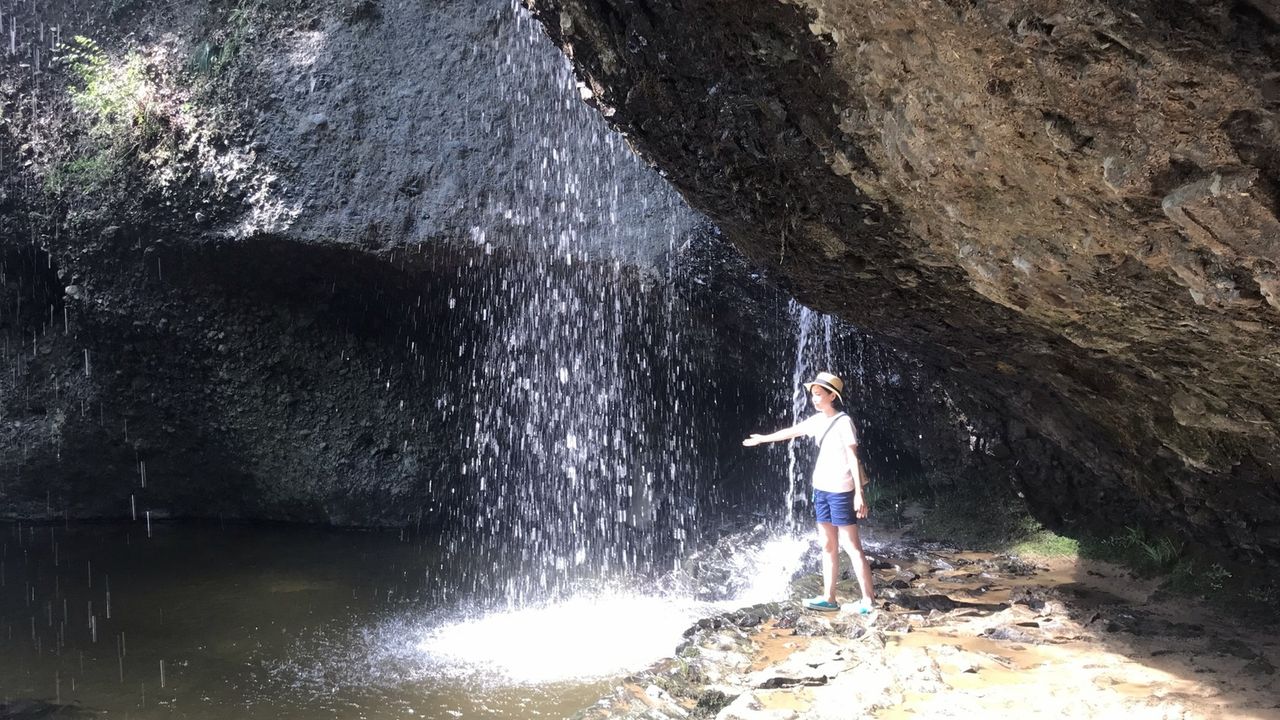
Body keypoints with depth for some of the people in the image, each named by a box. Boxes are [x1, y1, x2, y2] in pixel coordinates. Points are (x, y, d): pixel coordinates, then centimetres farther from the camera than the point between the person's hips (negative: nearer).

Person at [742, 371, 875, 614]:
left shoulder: (843, 422, -12)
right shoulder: (817, 420, 10)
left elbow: (853, 458, -15)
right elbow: (790, 432, 25)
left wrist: (859, 494, -19)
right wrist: (762, 439, 37)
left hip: (840, 491, -8)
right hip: (821, 489, 8)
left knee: (852, 546, -6)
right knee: (828, 546, 11)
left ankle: (868, 600, -3)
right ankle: (828, 598, 16)